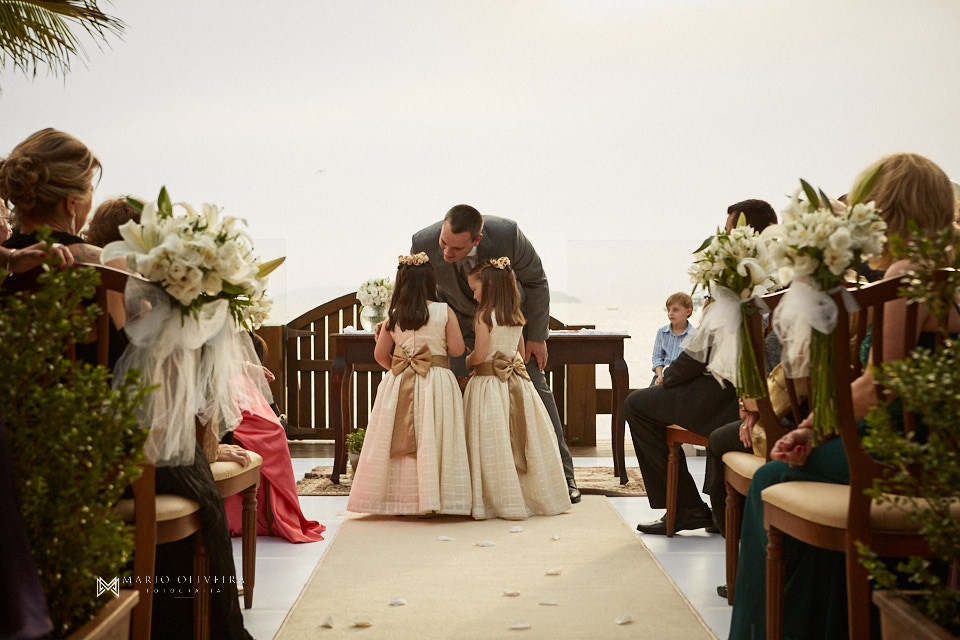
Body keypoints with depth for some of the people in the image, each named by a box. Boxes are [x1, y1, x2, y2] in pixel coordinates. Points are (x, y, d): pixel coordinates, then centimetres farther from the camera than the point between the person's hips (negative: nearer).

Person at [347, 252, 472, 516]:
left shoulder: (394, 316, 2)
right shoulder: (445, 312, -4)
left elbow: (380, 354, 5)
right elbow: (456, 349, -4)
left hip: (400, 385, 2)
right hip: (437, 384, -2)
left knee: (401, 442, 7)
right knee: (434, 441, 0)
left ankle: (399, 500, 10)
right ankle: (434, 497, 0)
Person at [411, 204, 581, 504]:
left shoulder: (507, 233, -34)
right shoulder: (423, 243, -31)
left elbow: (535, 281, -14)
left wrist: (537, 336, -11)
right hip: (458, 321, 1)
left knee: (535, 388, 1)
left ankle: (563, 475, 13)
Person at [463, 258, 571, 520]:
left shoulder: (484, 316, -11)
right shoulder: (517, 317, 9)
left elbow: (480, 354, -15)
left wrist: (467, 361, 4)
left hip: (488, 383, -6)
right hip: (516, 384, 7)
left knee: (493, 444, -1)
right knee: (523, 441, 11)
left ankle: (501, 501, 2)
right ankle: (536, 496, 17)